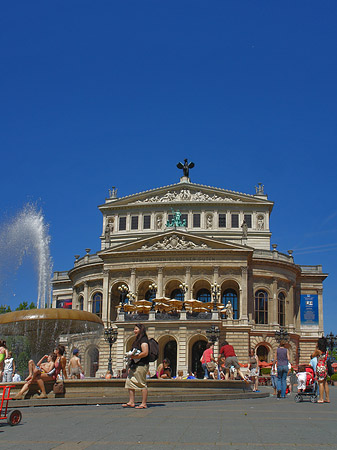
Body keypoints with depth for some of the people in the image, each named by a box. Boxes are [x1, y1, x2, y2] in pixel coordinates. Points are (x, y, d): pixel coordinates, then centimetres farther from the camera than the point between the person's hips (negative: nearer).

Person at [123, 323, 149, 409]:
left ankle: (144, 404, -2)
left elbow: (145, 353, -21)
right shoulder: (137, 340, 20)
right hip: (134, 365, 10)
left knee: (142, 384, -6)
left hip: (141, 365, -10)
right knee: (129, 382, 8)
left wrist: (134, 357, -18)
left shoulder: (143, 340, -10)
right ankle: (131, 402, 13)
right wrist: (130, 366, 19)